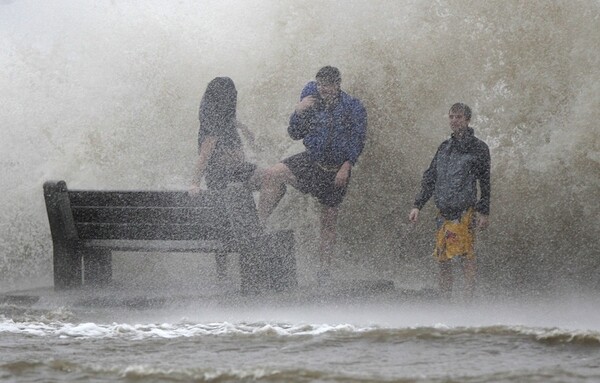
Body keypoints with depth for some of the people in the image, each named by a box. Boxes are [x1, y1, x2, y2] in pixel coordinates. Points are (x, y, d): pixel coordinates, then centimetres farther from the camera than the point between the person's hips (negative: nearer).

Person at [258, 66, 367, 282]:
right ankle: (259, 223, -21)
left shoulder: (353, 107, -3)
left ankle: (324, 268, 11)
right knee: (273, 175, -24)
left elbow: (358, 140, -5)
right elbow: (295, 134, 8)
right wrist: (298, 113, -9)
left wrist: (346, 166, -15)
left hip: (336, 169, -2)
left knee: (329, 220, 2)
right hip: (311, 160, 2)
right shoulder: (312, 104, 5)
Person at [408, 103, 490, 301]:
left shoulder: (478, 148, 4)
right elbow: (430, 178, 21)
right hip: (444, 210, 5)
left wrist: (483, 212, -3)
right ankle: (445, 298, 9)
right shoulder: (444, 147, 18)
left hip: (465, 210, -5)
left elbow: (485, 182, 3)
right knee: (442, 257, 2)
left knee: (464, 253, -14)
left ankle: (469, 298, -14)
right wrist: (418, 205, 14)